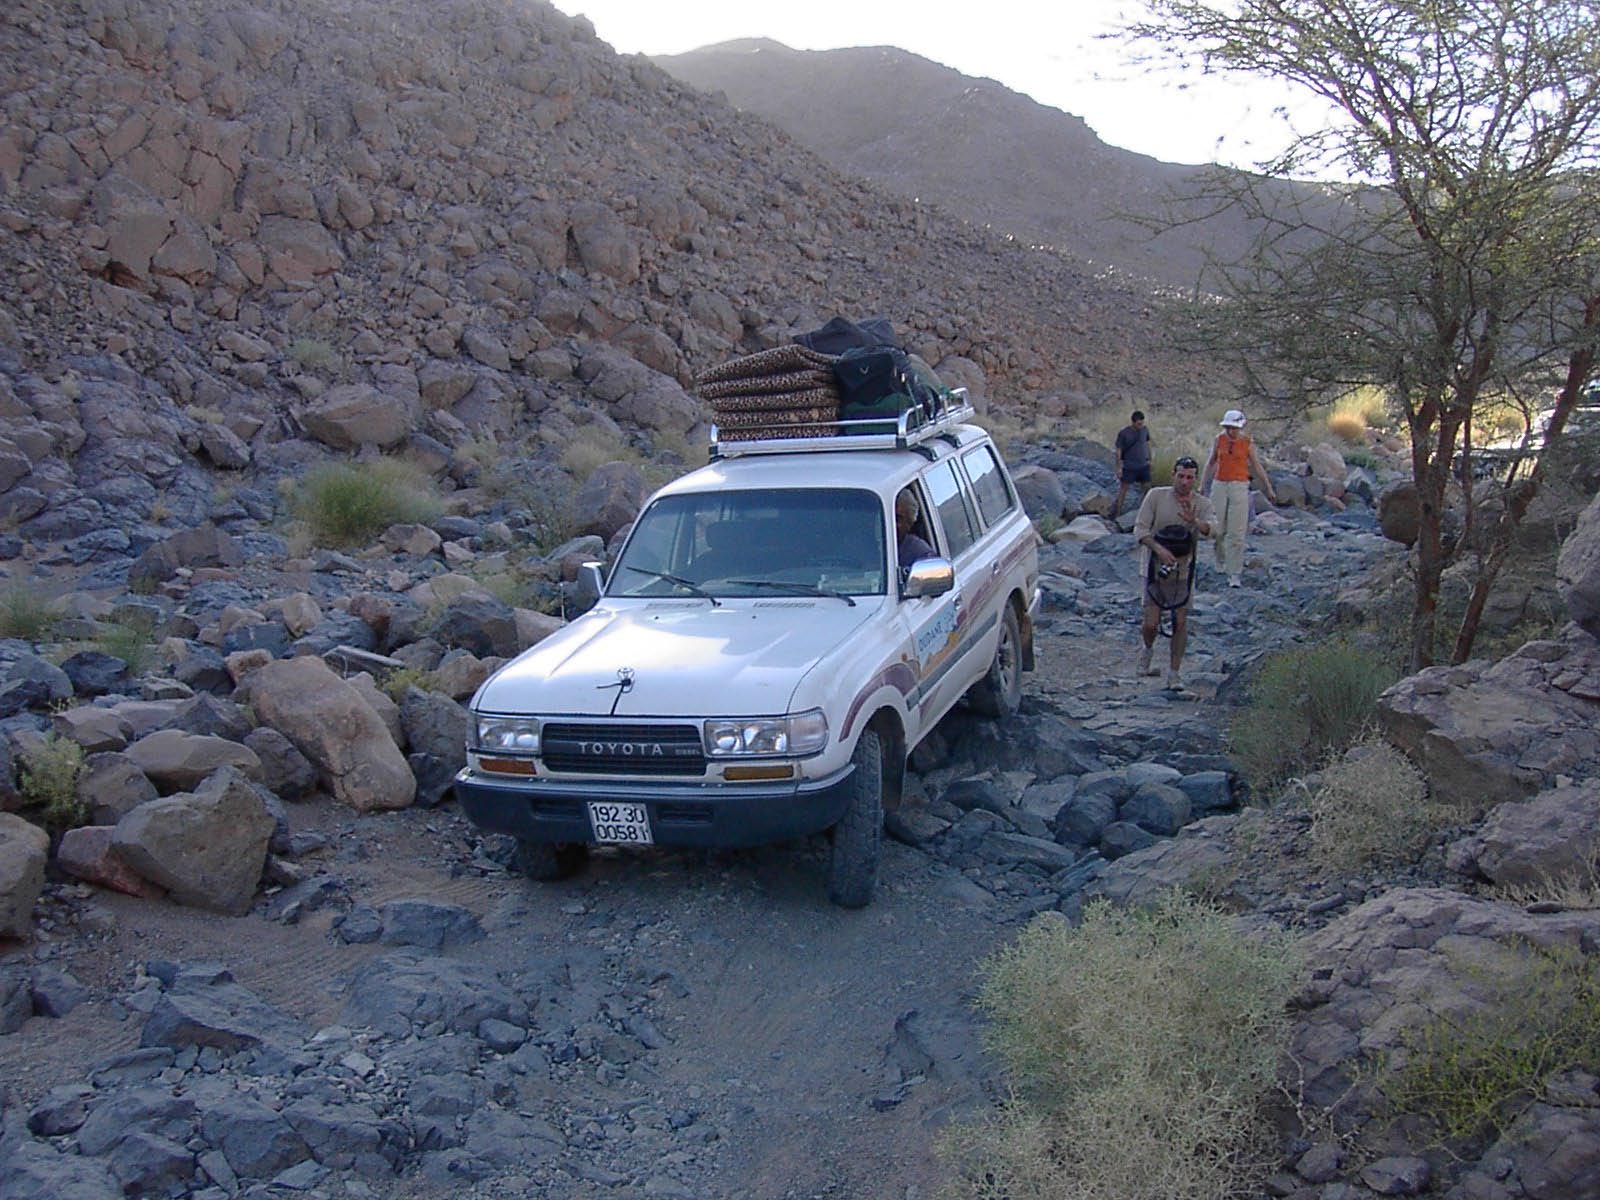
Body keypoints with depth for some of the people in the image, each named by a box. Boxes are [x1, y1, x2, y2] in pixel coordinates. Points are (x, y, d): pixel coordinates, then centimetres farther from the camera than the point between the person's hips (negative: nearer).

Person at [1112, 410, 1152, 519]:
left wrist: (1149, 459, 15)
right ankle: (1114, 515, 0)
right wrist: (1119, 468, -10)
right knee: (1123, 489, -4)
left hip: (1143, 465, 4)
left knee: (1147, 488, 7)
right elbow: (1118, 451, -8)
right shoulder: (1124, 433, -12)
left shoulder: (1144, 430, 1)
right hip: (1128, 467, -4)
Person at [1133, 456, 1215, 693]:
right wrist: (1159, 549, -24)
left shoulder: (1202, 504, -4)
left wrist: (1194, 521, -43)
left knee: (1181, 622, -2)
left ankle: (1175, 673, 10)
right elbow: (1140, 529, -8)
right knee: (1151, 623, -7)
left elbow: (1212, 530, -22)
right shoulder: (1156, 496, -5)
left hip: (1183, 571, 1)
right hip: (1154, 568, -1)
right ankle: (1148, 650, 27)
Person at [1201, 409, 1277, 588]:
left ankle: (1234, 574, -8)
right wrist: (1202, 484, 16)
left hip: (1240, 487, -2)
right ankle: (1221, 562, 29)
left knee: (1236, 533, -8)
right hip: (1219, 486, 2)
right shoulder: (1219, 440, 3)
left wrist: (1269, 489, 11)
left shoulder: (1247, 443, -1)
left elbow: (1257, 467, 7)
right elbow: (1211, 462, 14)